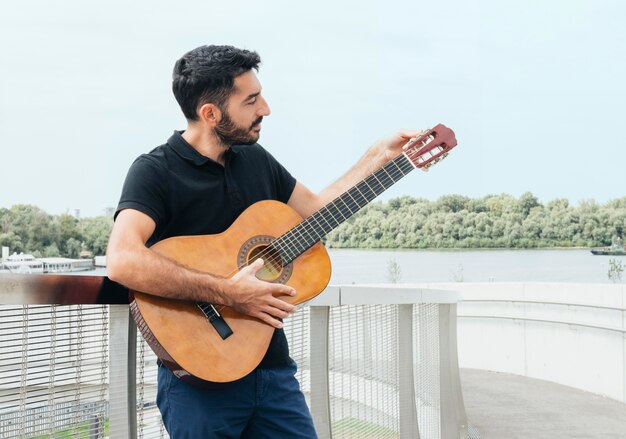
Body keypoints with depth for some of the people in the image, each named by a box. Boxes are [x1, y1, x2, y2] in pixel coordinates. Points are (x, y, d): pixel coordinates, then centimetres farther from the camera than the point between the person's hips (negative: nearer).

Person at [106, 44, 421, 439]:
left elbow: (316, 207, 22)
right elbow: (123, 261, -28)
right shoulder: (156, 171, -13)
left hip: (273, 367, 6)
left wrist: (380, 156, 17)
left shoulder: (256, 159, 10)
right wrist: (229, 294, -28)